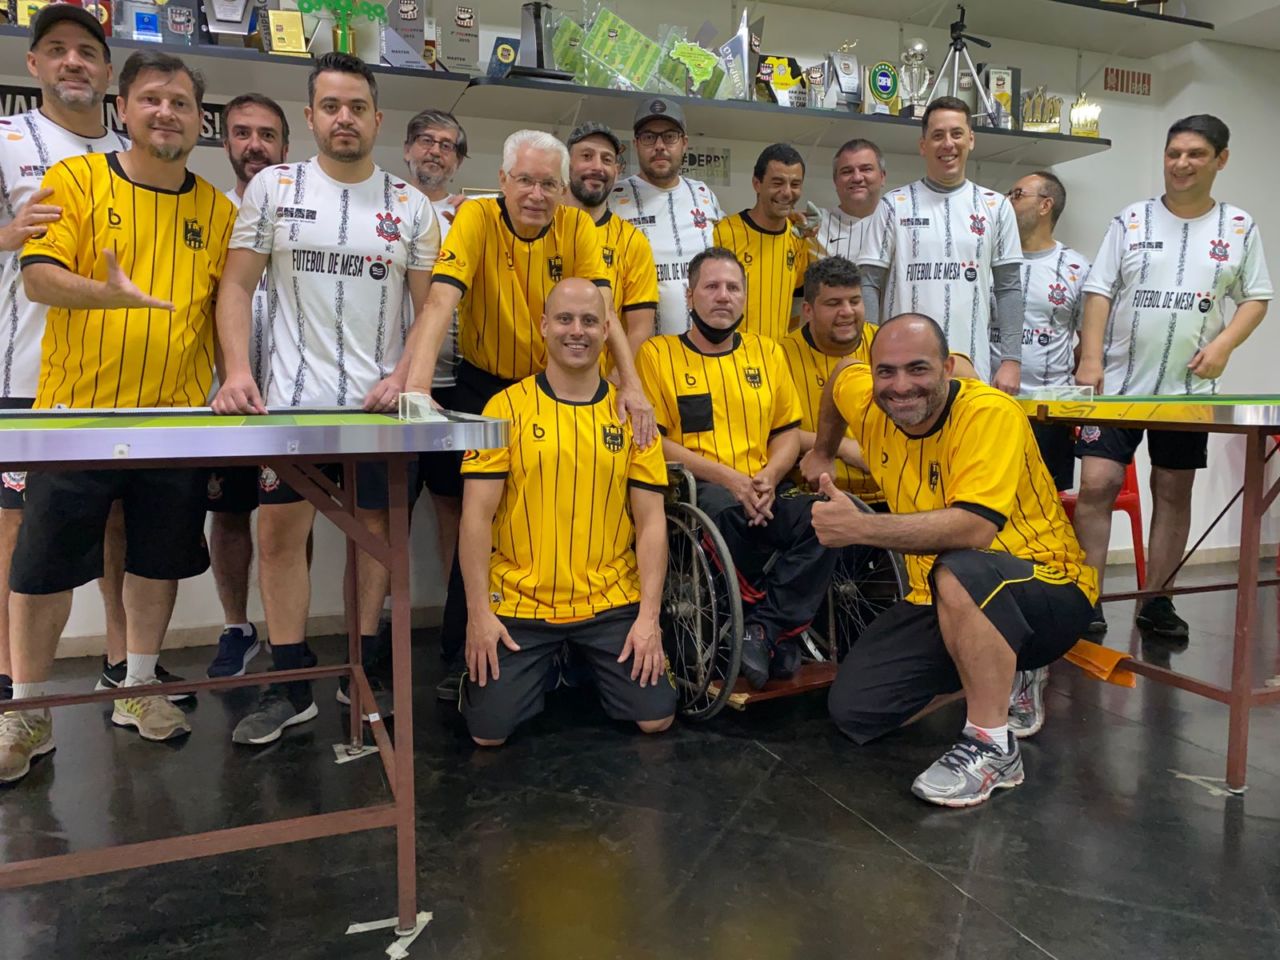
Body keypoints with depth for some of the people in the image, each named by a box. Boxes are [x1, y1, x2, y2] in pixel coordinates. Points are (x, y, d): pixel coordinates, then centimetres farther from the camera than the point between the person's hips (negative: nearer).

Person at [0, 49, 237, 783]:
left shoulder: (218, 209, 8)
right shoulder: (76, 179, 0)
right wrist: (106, 293, -29)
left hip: (178, 416, 3)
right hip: (76, 410, -2)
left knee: (162, 555, 11)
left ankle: (139, 687, 29)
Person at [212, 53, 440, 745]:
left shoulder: (411, 206, 7)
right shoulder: (272, 188, 6)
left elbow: (430, 304, 5)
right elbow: (237, 285, 4)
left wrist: (403, 377, -9)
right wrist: (238, 371, -10)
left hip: (380, 403, 1)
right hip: (290, 399, 0)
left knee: (375, 527, 6)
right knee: (281, 532, -1)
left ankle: (364, 670, 20)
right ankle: (290, 686, 10)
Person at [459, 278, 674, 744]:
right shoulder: (506, 407, -4)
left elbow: (651, 522, 1)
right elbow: (476, 517, -5)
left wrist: (649, 615, -7)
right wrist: (478, 612, -10)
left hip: (612, 604, 2)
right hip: (518, 605, -1)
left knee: (655, 717, -4)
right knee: (490, 730, -6)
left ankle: (587, 666, 27)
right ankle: (542, 668, 26)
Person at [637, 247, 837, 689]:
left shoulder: (767, 351, 17)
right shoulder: (657, 353, 4)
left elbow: (789, 432, 15)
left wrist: (769, 477, -8)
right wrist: (725, 476, -15)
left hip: (762, 491, 4)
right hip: (693, 490, -3)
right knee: (723, 508, -38)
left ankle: (763, 627, -18)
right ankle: (783, 624, -16)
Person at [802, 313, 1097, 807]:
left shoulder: (989, 414, -24)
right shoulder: (866, 401, -6)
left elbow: (976, 527, -38)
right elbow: (841, 372, 20)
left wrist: (859, 527, -38)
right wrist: (822, 451, 30)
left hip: (1049, 590, -7)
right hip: (942, 600, 7)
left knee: (958, 570, -41)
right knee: (853, 711, -2)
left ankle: (993, 745, -18)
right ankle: (1003, 680, 18)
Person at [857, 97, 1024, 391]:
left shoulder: (996, 207, 9)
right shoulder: (894, 205, 4)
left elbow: (1009, 288, 9)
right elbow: (869, 285, 1)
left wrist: (1011, 361, -1)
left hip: (973, 369, 2)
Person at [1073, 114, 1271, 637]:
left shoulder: (1239, 227, 7)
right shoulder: (1130, 220, 4)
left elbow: (1256, 299, 7)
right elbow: (1099, 291, 0)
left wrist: (1223, 344, -12)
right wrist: (1090, 360, -10)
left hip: (1188, 386, 2)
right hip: (1117, 382, -1)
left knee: (1174, 493, 7)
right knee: (1097, 484, -9)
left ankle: (1157, 601, 17)